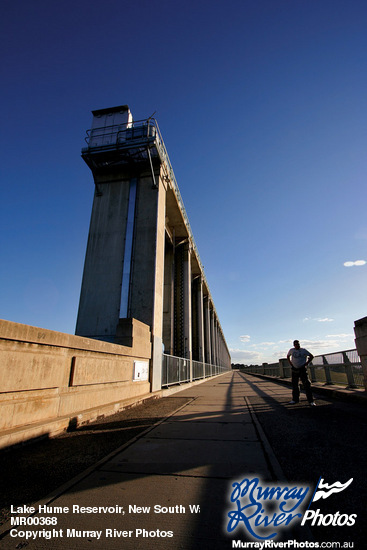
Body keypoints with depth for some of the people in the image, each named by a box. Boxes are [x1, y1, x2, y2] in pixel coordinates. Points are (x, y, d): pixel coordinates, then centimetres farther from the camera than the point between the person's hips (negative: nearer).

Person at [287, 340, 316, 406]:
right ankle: (295, 399, 23)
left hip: (302, 369, -4)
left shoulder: (303, 350, -6)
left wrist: (306, 363, -6)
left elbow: (311, 356, -2)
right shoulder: (291, 350, 4)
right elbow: (288, 356, 22)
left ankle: (311, 401, 0)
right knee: (294, 385, 10)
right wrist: (290, 363, 10)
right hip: (294, 369, 4)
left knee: (306, 384, -7)